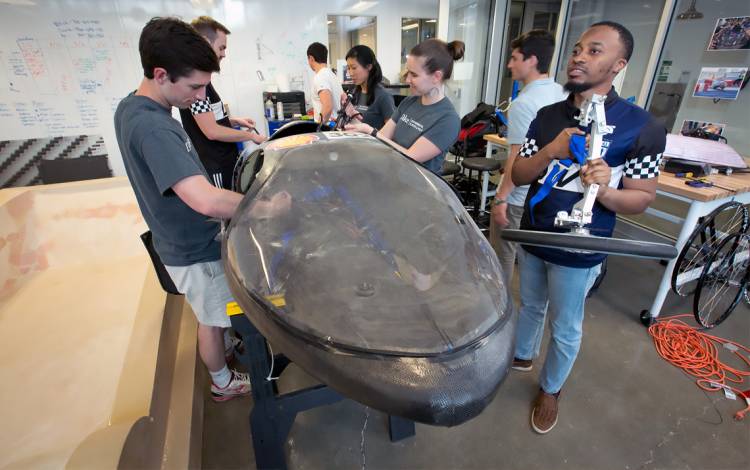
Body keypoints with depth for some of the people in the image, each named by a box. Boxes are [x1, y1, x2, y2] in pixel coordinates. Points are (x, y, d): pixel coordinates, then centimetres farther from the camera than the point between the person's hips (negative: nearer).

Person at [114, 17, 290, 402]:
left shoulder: (131, 106, -1)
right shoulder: (152, 128, -33)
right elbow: (206, 200, -46)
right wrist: (267, 208, -35)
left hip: (182, 240, 9)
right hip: (196, 251, -8)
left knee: (214, 316, 29)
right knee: (213, 322, 15)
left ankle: (227, 348, 55)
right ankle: (223, 383, 40)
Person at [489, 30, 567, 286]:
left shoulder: (524, 103, -20)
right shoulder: (563, 94, 5)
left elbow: (518, 158, -23)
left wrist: (501, 197, -17)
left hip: (518, 197, -9)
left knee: (503, 255, 7)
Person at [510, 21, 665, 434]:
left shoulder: (641, 128, -12)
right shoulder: (547, 116, 0)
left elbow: (642, 199, -9)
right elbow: (518, 176, -2)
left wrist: (604, 189, -30)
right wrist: (549, 152, -22)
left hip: (577, 251, -4)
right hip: (531, 238, 4)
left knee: (565, 329, 14)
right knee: (530, 306, 24)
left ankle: (550, 389, 39)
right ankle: (522, 355, 50)